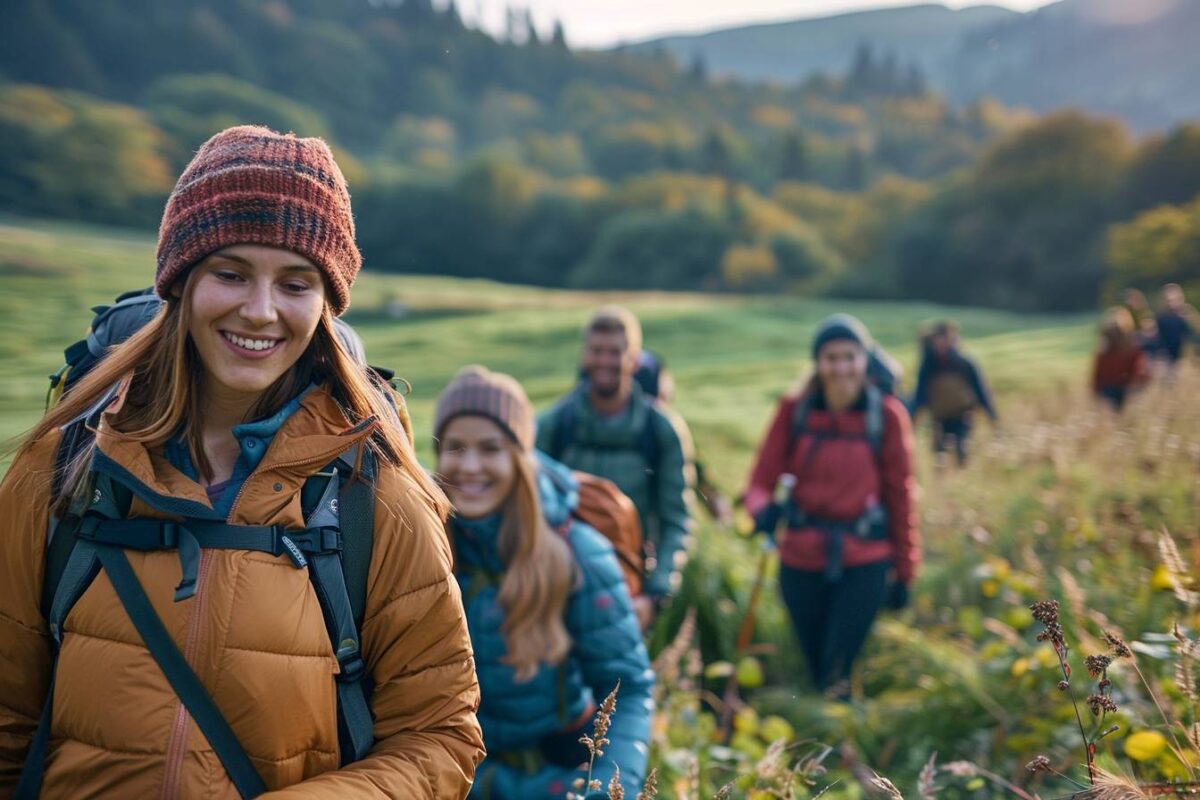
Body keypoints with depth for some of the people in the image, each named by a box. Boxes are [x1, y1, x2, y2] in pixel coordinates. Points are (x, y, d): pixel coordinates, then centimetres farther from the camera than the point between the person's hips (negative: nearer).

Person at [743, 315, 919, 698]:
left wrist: (904, 570, 3)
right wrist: (762, 508, -27)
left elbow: (900, 493, 0)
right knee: (816, 673, 13)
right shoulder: (794, 410, -3)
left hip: (864, 562, -2)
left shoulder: (887, 415, -5)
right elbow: (761, 480, -3)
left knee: (837, 677, -8)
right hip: (802, 560, 2)